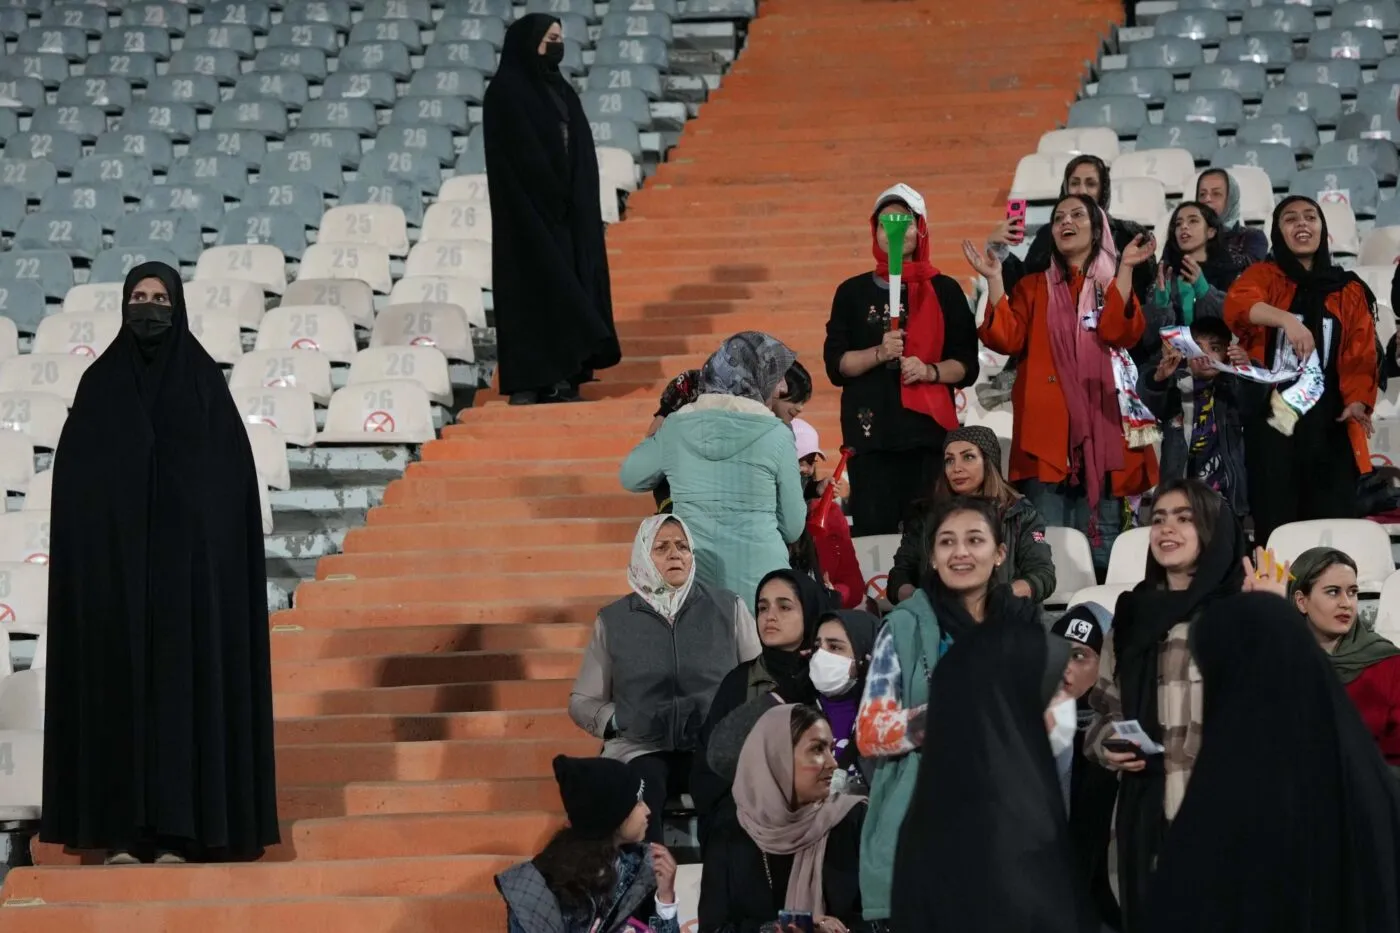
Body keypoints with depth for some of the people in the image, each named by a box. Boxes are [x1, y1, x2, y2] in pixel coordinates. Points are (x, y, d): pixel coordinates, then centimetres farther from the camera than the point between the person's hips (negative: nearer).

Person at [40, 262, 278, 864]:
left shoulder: (203, 379, 3)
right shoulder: (99, 382, 6)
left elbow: (231, 471, 0)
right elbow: (73, 474, 4)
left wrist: (216, 554, -10)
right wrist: (87, 555, -8)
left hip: (186, 558, -1)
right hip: (114, 557, 1)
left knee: (181, 677, -3)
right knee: (117, 679, 0)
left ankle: (175, 829, 1)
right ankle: (120, 829, 4)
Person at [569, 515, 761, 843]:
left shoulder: (728, 608, 11)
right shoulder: (613, 620, 12)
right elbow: (582, 701, 16)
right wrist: (624, 721, -4)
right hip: (641, 748, 0)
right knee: (642, 788, -36)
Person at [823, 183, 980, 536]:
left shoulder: (945, 291, 10)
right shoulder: (853, 292, 11)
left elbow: (967, 366, 7)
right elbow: (836, 365, 4)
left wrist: (930, 371, -12)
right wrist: (879, 353, -12)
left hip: (929, 430, 0)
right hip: (869, 433, 0)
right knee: (873, 530, -8)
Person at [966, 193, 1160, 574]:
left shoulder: (1116, 286, 14)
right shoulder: (1034, 287, 15)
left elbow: (1120, 332, -8)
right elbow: (1007, 340, -1)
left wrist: (1125, 270, -15)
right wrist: (994, 280, -8)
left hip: (1101, 424, 0)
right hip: (1048, 427, 0)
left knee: (1102, 540, -1)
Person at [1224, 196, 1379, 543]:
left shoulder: (1350, 291, 14)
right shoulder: (1263, 276, 6)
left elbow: (1361, 355, 5)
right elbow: (1237, 304, -18)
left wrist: (1358, 401, -15)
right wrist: (1286, 318, -37)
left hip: (1329, 425, 2)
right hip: (1272, 422, -2)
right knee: (1275, 524, -3)